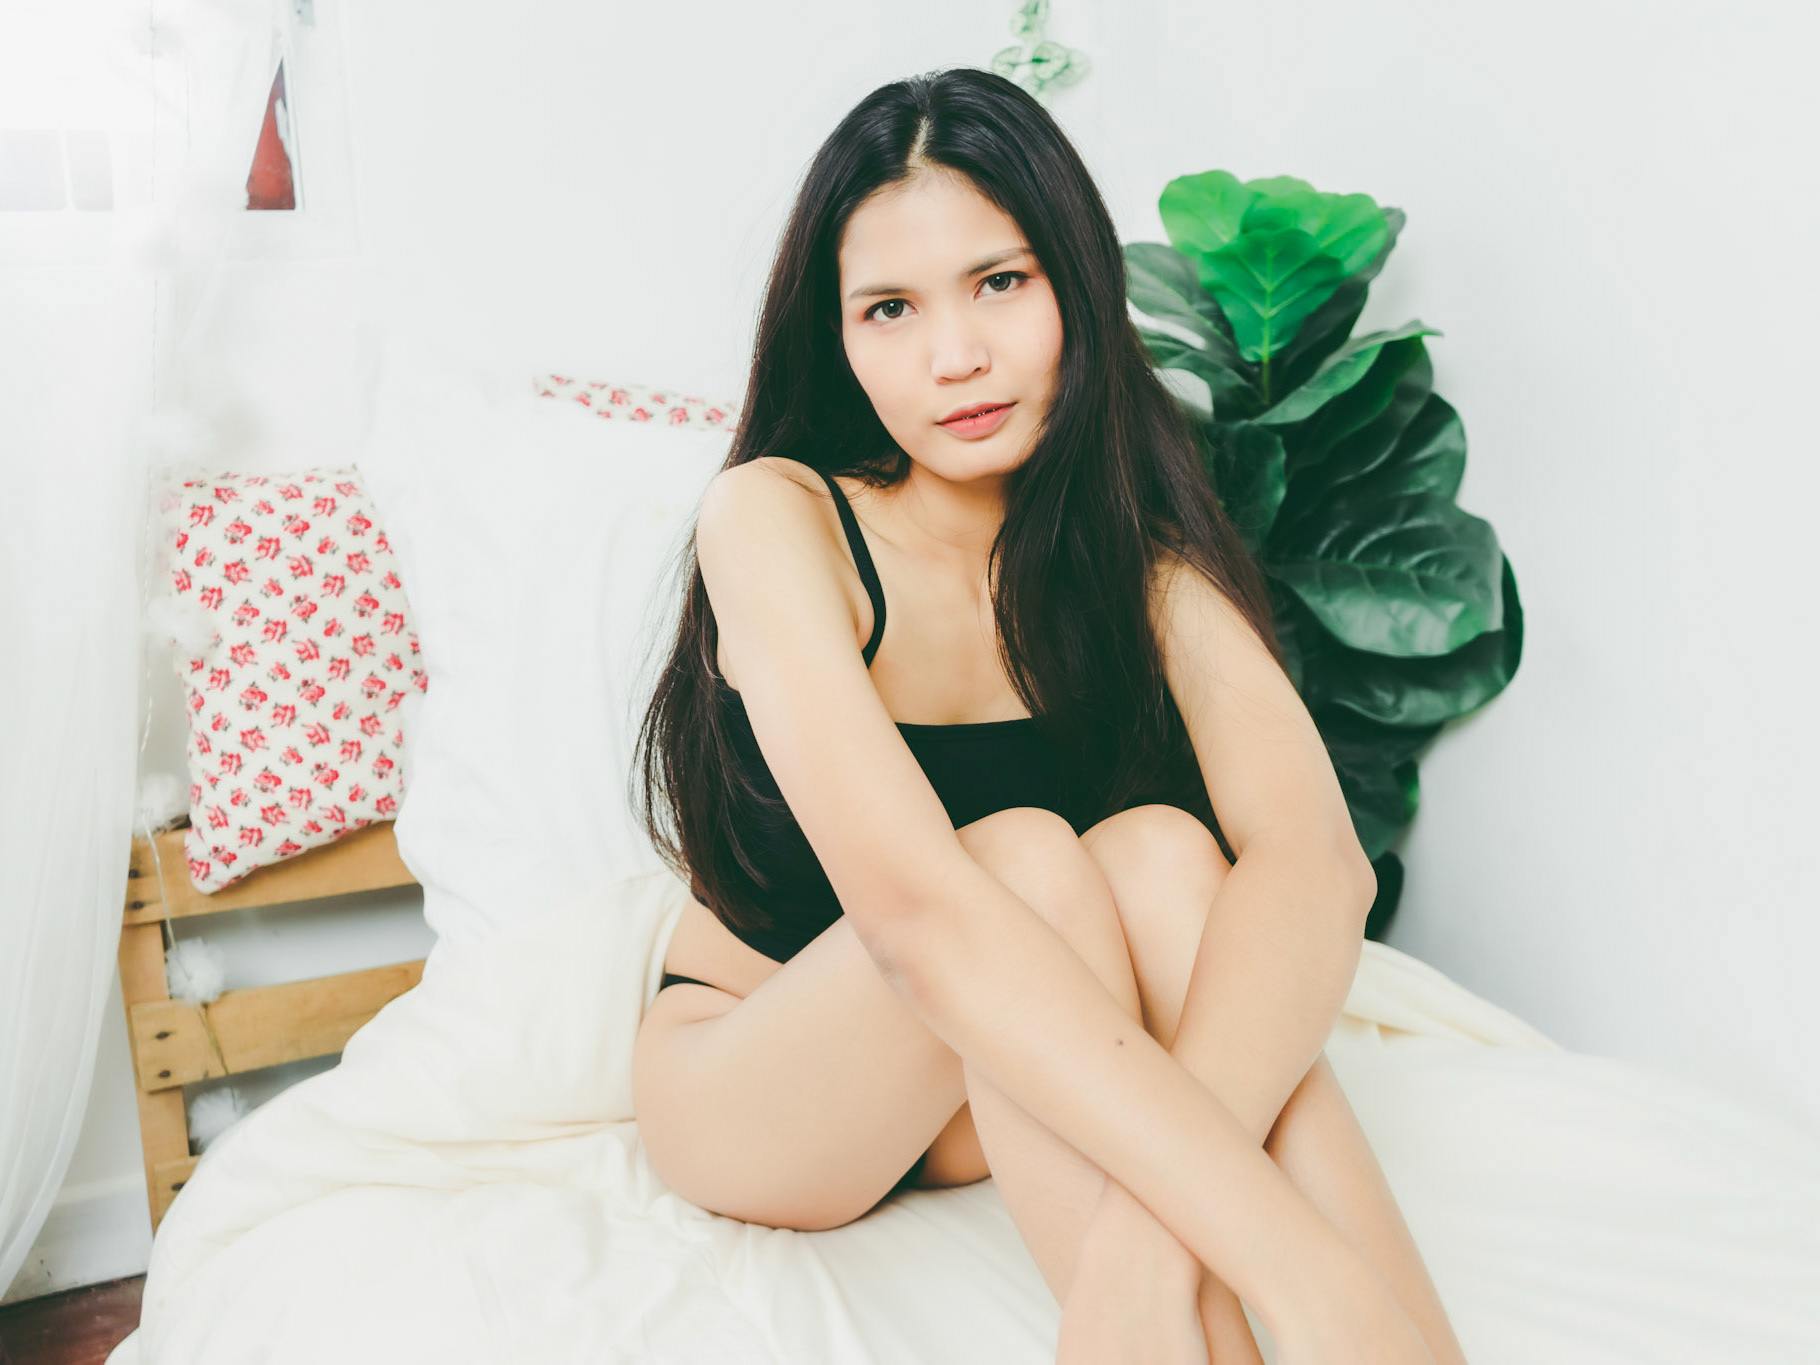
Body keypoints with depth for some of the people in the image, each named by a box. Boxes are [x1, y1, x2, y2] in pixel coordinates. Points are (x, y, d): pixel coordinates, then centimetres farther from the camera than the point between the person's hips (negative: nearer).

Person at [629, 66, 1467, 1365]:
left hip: (1003, 1101, 3)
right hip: (748, 1087, -2)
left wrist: (1150, 1225, -48)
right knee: (1025, 856, -33)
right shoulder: (774, 517, -21)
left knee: (1162, 854, -30)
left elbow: (1318, 854, -29)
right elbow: (912, 900, -38)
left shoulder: (1137, 544, -10)